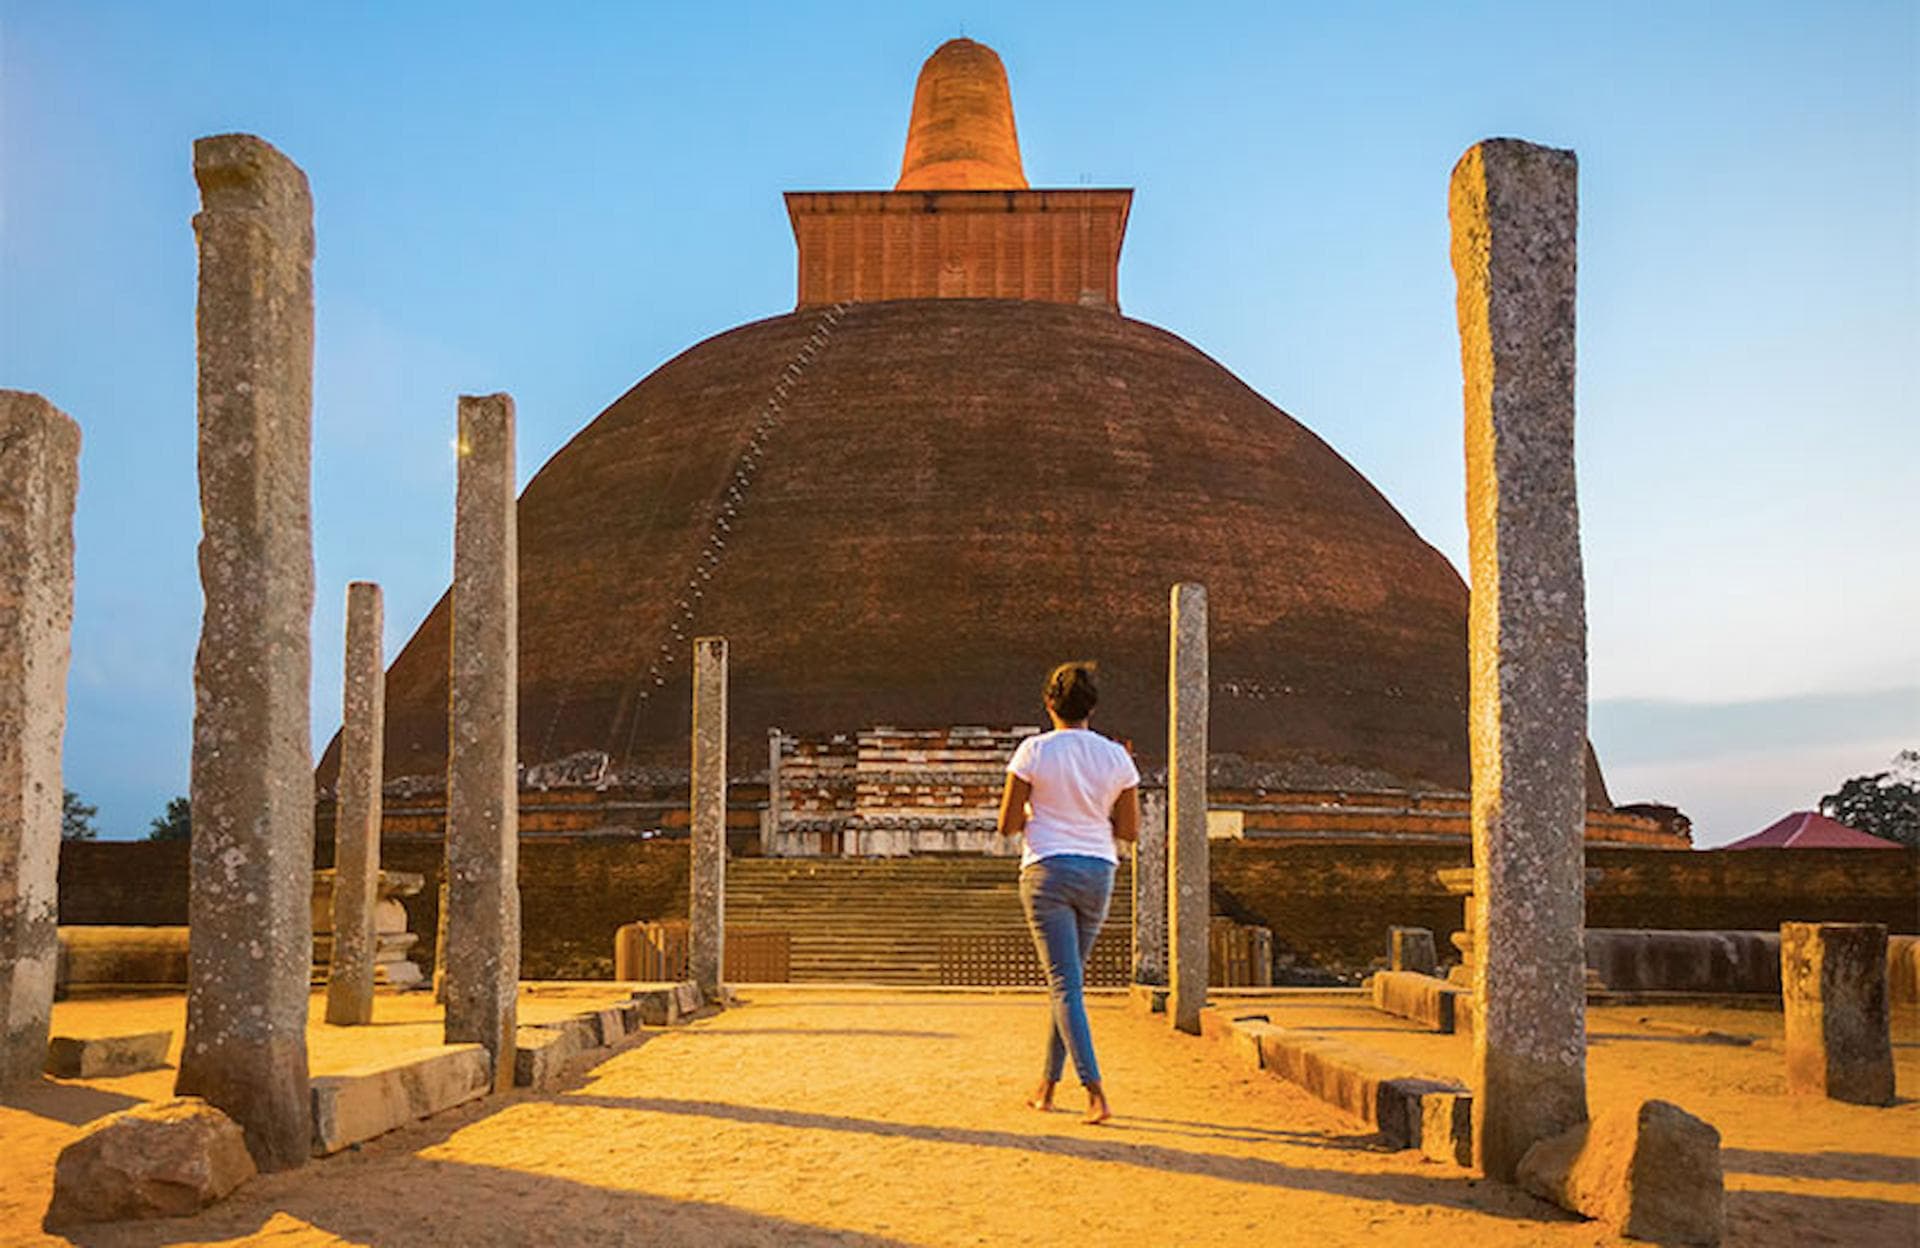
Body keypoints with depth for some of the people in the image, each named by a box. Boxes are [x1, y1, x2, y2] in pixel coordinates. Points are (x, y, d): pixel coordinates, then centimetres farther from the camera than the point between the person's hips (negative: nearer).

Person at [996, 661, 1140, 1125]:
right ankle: (1047, 1087, 27)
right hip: (1098, 874, 4)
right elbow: (1130, 830, 5)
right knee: (1068, 980, 18)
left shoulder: (1034, 751, -8)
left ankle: (1096, 1094, -15)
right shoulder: (1117, 757, 1)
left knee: (1066, 985, -4)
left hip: (1047, 871, -4)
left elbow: (1007, 825, -6)